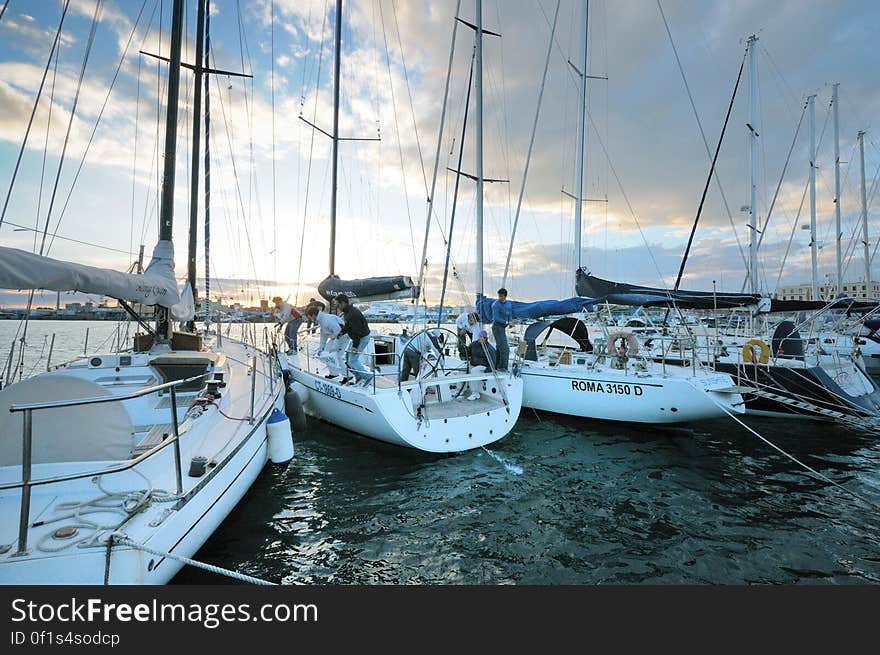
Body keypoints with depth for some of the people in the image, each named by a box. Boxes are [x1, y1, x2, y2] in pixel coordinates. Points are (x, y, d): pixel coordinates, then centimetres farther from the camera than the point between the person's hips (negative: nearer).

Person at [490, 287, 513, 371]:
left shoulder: (509, 304, 10)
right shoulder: (496, 304, -13)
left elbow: (510, 315, 15)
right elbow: (496, 318, -18)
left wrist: (510, 322, -6)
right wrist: (507, 322, -19)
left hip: (503, 327, 8)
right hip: (497, 327, -8)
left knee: (499, 347, 14)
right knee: (505, 348, -12)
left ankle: (496, 366, 23)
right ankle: (503, 367, -6)